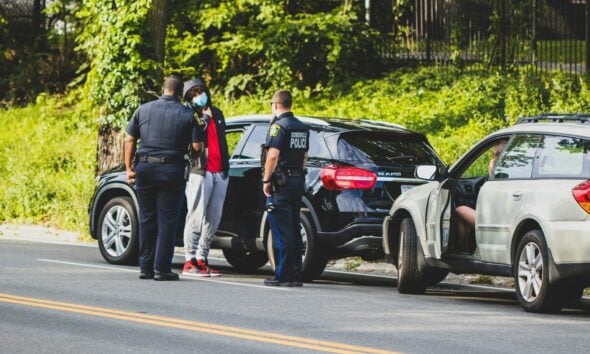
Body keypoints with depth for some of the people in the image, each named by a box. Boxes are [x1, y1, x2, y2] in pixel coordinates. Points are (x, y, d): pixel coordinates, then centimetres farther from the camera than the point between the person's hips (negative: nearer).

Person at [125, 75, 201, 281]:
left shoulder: (143, 110, 7)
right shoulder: (187, 115, -2)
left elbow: (130, 140, 6)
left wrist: (129, 168, 10)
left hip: (144, 168, 3)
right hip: (171, 170, -3)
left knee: (146, 220, 11)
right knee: (167, 221, 2)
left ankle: (145, 268, 12)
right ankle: (162, 269, -1)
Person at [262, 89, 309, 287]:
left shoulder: (279, 126, -12)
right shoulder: (302, 128, 15)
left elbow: (273, 155, -20)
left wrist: (266, 180, -14)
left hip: (281, 183, -8)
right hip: (297, 181, 8)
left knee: (282, 232, -7)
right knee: (294, 230, 11)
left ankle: (283, 275, -9)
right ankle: (296, 274, 12)